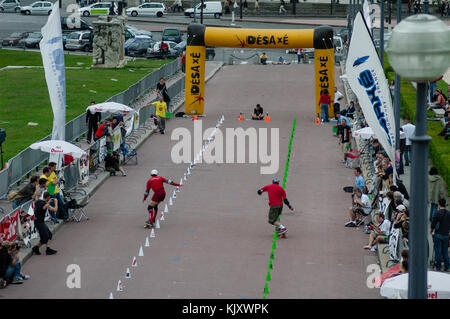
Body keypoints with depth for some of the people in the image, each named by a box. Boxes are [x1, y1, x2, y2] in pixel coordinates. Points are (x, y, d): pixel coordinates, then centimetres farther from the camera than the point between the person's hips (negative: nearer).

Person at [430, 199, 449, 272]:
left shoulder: (437, 213, -11)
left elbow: (433, 224, -10)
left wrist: (432, 231, 8)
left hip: (438, 234, -4)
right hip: (446, 235, 4)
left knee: (438, 251, 2)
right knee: (445, 251, 12)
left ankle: (438, 267, 3)